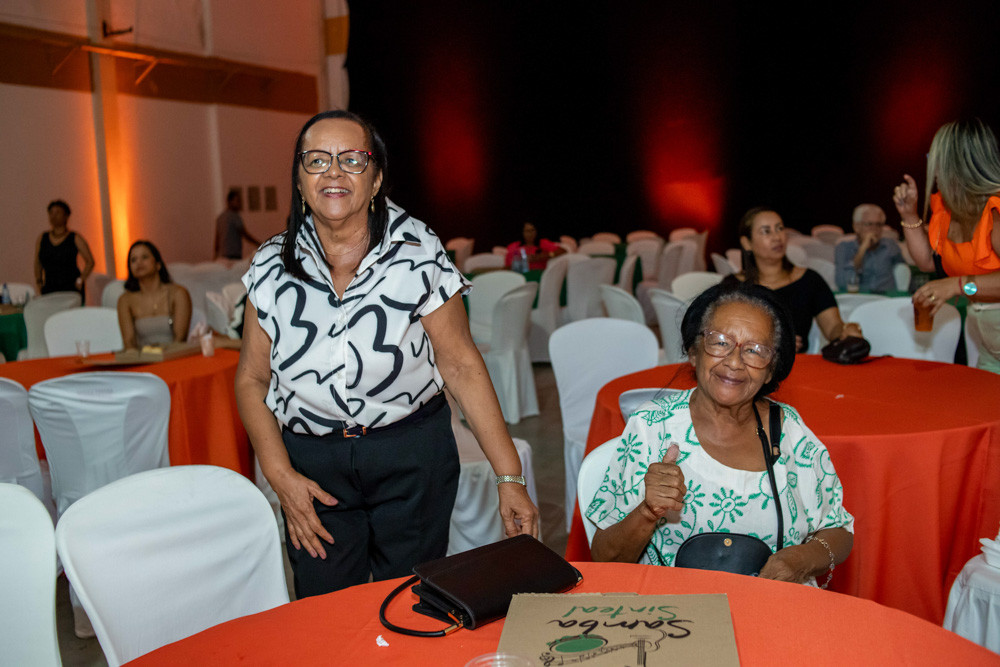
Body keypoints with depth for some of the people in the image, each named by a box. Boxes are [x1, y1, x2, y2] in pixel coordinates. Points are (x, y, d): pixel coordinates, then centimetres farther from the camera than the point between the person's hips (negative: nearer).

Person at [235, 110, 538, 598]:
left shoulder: (417, 253, -7)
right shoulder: (271, 268, 0)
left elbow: (462, 366, -7)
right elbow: (252, 380, 6)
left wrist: (509, 477, -8)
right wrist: (280, 475, -6)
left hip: (413, 455, -1)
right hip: (312, 465, 2)